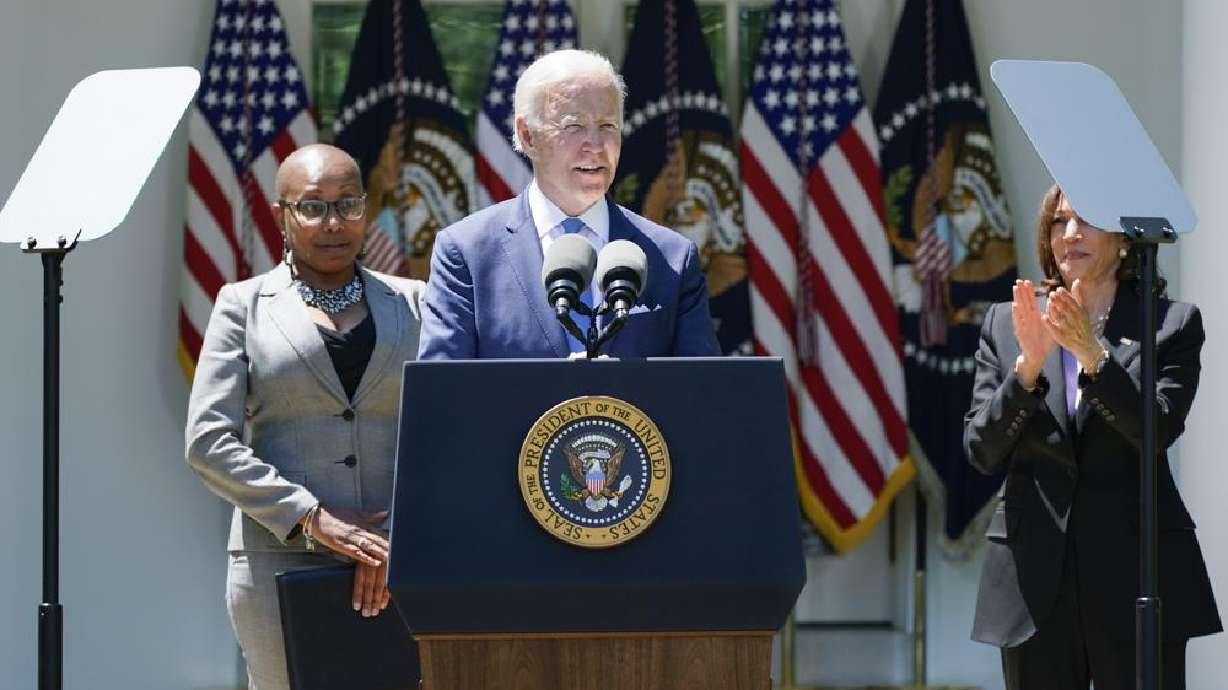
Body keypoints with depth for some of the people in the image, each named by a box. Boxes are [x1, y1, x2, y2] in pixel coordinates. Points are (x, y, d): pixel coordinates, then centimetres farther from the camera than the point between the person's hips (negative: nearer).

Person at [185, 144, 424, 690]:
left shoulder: (410, 302, 14)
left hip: (399, 564, 1)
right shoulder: (245, 305, 8)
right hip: (281, 559, -1)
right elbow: (208, 441, -2)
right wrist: (312, 519, -12)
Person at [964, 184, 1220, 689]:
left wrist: (1093, 355, -21)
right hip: (1035, 575, 2)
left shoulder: (1172, 324, 4)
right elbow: (981, 452, 2)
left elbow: (1159, 432, -9)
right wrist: (1028, 366, -14)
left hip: (1135, 570, -2)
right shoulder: (1004, 324, 10)